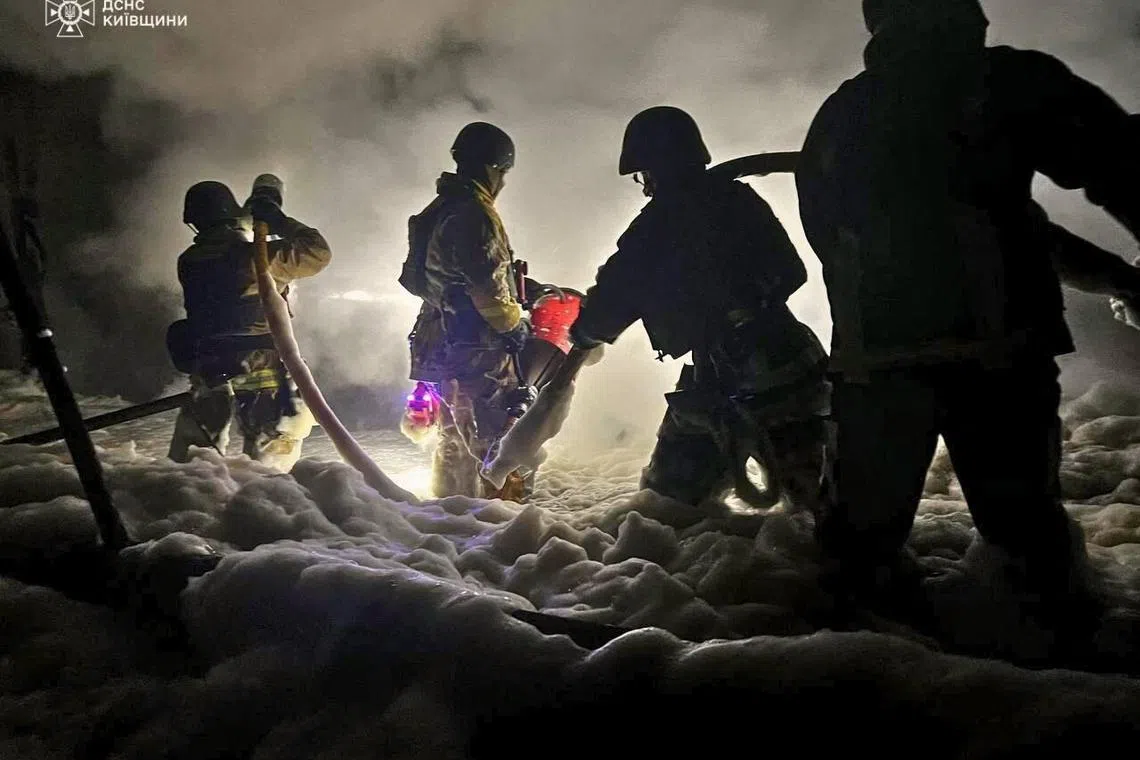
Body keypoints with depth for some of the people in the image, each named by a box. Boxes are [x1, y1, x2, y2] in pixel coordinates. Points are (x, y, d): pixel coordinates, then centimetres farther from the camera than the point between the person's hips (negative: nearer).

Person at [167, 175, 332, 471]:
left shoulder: (189, 262, 4)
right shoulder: (254, 257, -15)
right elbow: (318, 252, -13)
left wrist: (250, 212, 28)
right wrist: (278, 219, -2)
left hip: (207, 371, 6)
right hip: (260, 372, -5)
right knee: (269, 460, 6)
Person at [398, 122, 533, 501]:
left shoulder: (435, 213, 14)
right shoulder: (474, 214, -16)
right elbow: (487, 286, -23)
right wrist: (515, 325, -5)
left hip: (442, 348, 10)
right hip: (480, 355, -10)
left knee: (455, 447, 20)